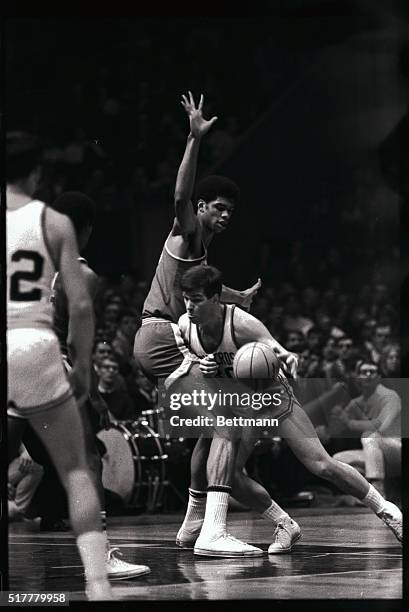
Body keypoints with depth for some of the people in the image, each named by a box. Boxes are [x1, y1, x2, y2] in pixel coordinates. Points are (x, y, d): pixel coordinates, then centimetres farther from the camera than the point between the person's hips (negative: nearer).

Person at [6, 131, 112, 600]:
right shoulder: (54, 223, 4)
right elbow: (80, 305, 0)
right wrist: (82, 368, 11)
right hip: (35, 349, 0)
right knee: (76, 471, 11)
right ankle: (97, 582, 0)